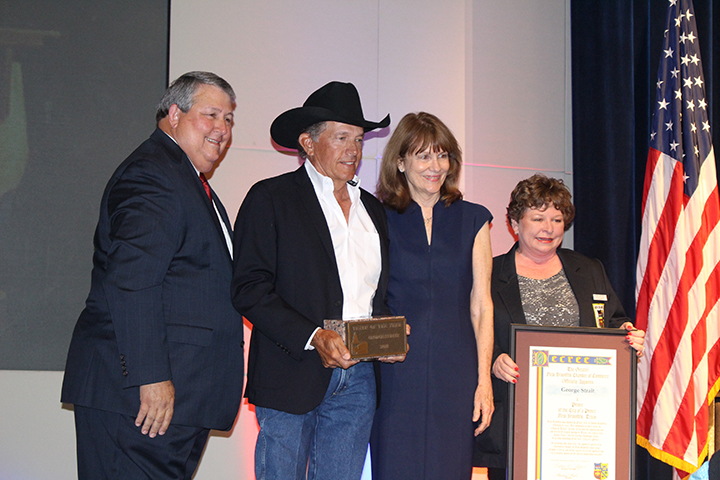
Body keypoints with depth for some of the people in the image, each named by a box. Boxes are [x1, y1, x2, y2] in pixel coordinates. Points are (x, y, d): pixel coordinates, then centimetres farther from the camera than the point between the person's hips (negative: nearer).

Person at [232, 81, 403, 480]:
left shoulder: (372, 209, 18)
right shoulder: (271, 198, 0)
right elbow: (249, 289, -8)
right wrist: (313, 338, -17)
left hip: (357, 379, 5)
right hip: (292, 375, -5)